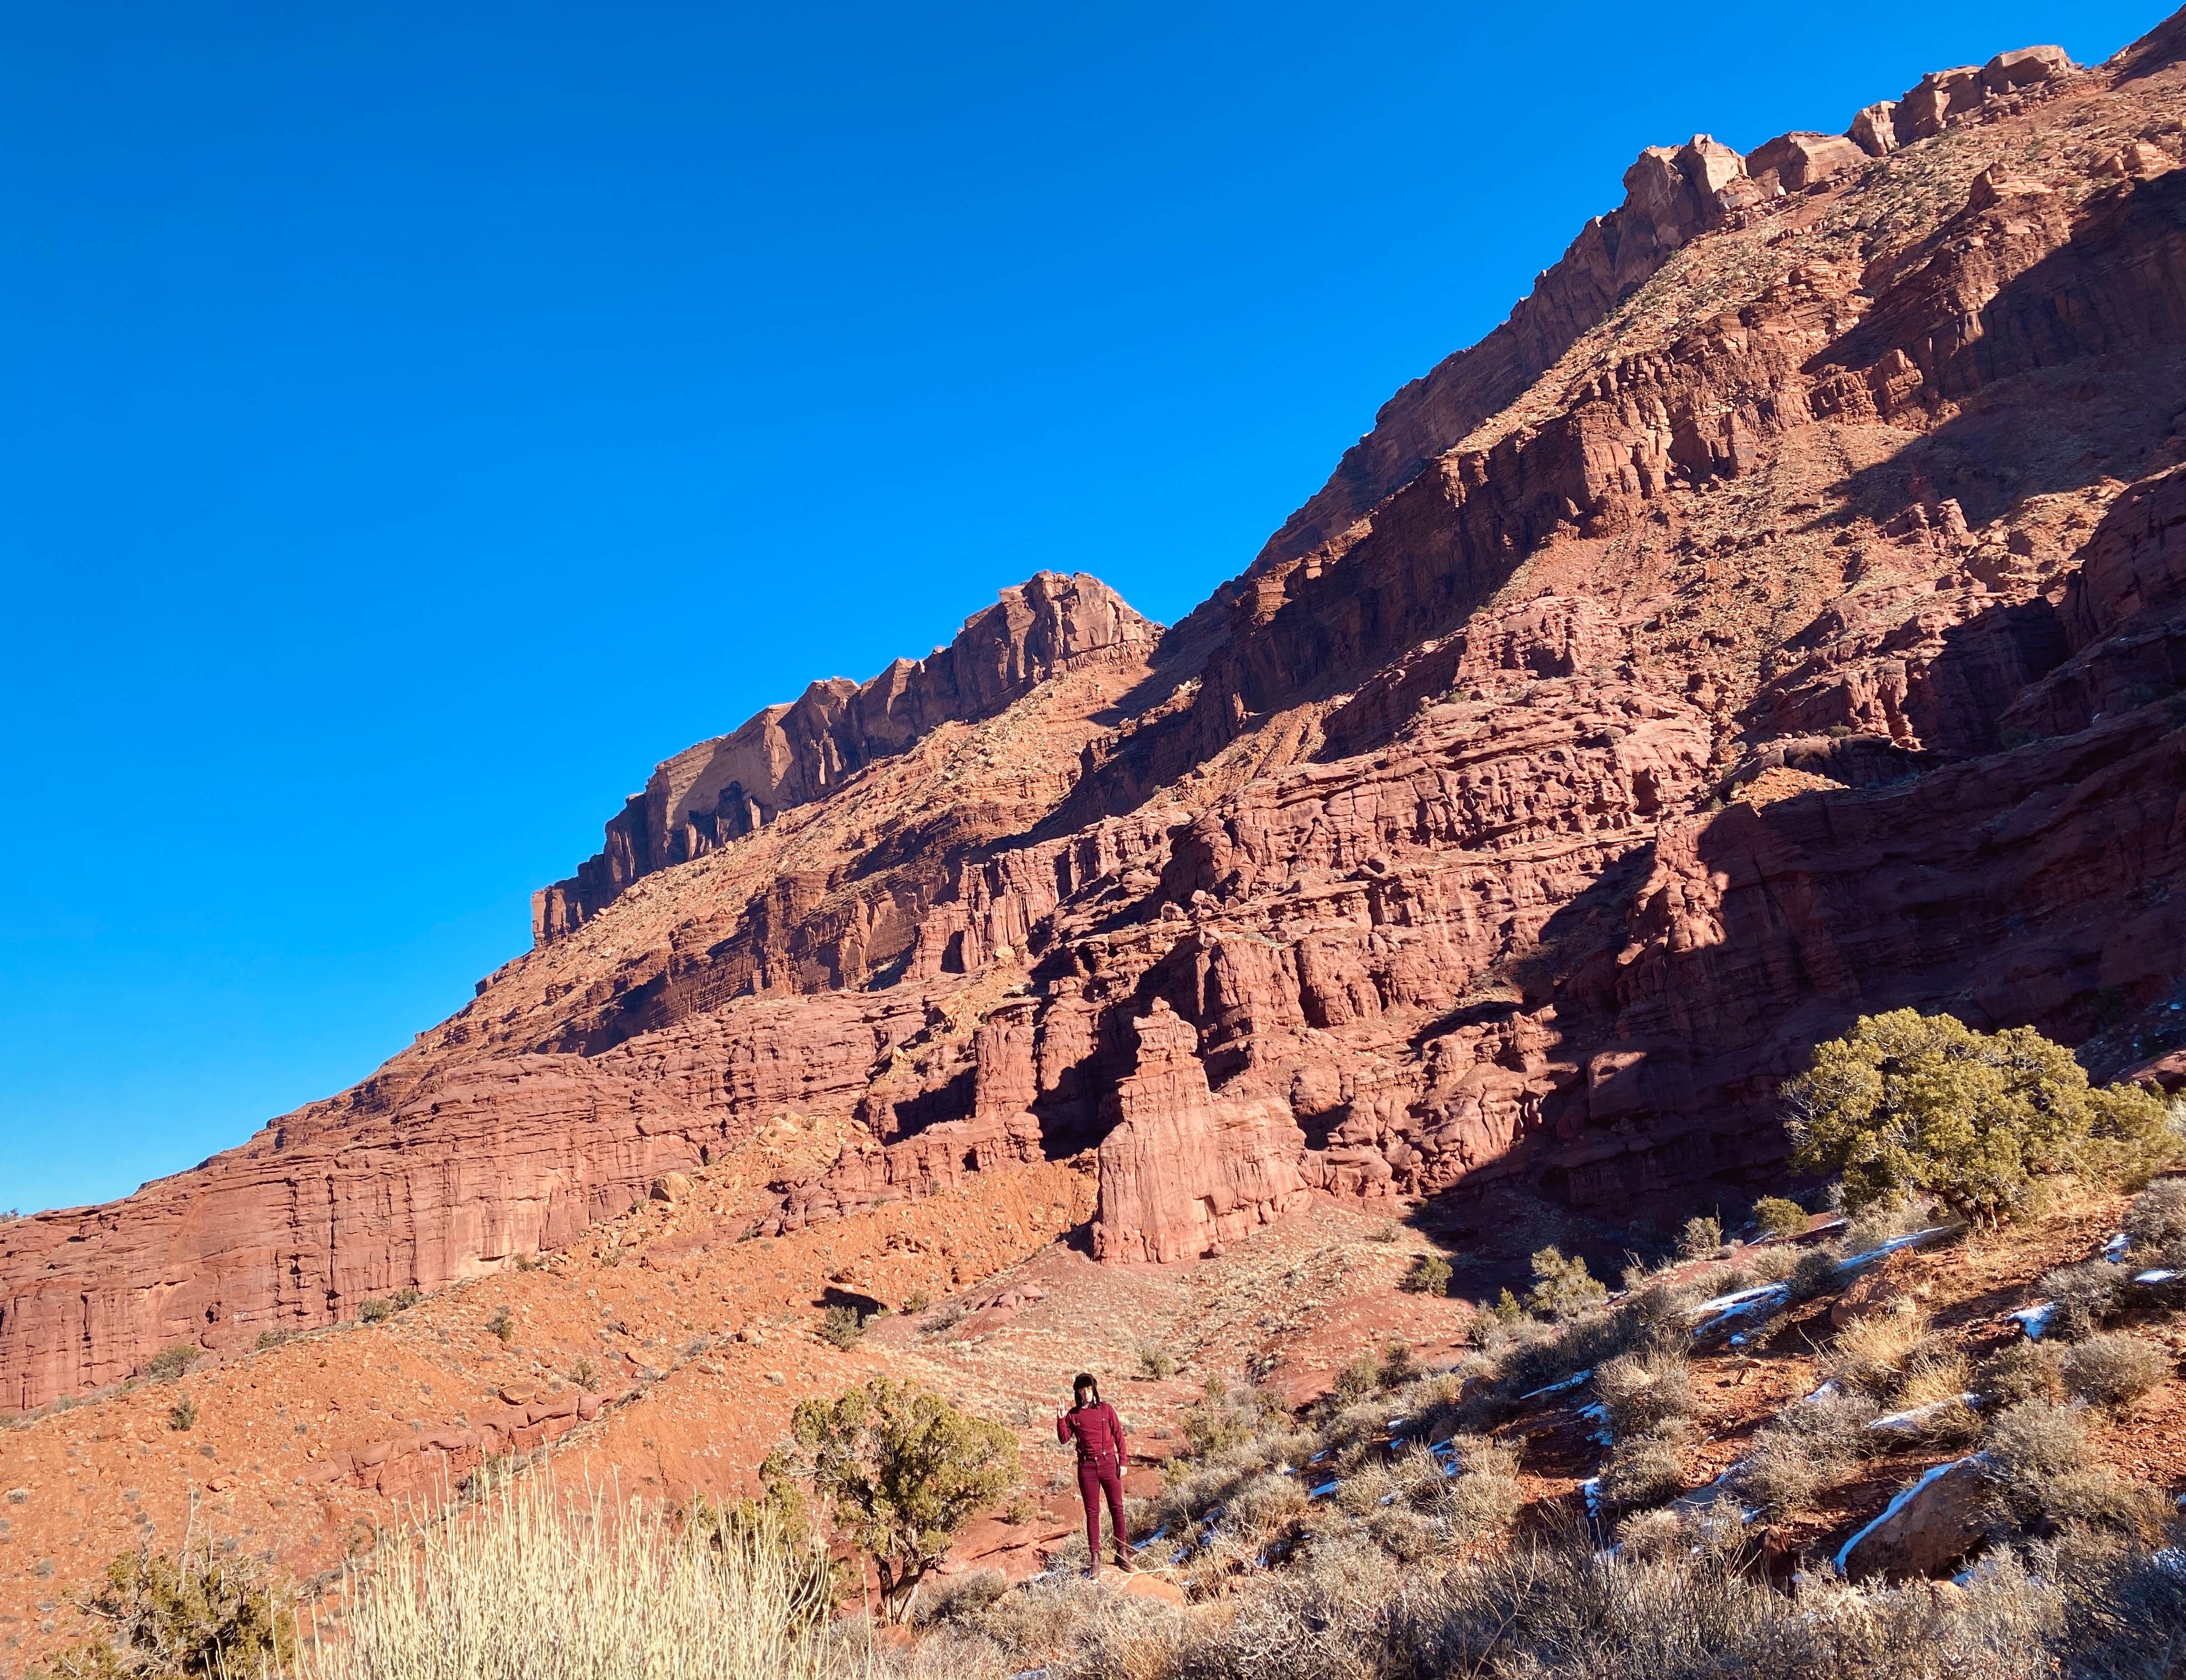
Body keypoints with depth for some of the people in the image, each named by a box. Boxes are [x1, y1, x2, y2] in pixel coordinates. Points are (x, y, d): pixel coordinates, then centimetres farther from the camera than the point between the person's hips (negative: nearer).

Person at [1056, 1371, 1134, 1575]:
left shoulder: (1106, 1409, 3)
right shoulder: (1073, 1415, 5)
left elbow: (1119, 1436, 4)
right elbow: (1064, 1439, -1)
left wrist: (1123, 1462, 0)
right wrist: (1060, 1419, -15)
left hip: (1108, 1463, 0)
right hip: (1087, 1466, 0)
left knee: (1117, 1508, 0)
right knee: (1092, 1512, 4)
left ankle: (1122, 1552, 9)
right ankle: (1094, 1557, 8)